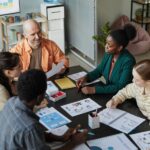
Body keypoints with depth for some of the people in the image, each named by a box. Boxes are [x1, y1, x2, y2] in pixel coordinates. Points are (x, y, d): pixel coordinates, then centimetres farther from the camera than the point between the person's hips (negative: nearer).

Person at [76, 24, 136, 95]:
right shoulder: (108, 53, -5)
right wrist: (86, 77, -7)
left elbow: (120, 87, -25)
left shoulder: (128, 61, -24)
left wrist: (94, 90, -28)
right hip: (108, 92, 6)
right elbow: (99, 70, 11)